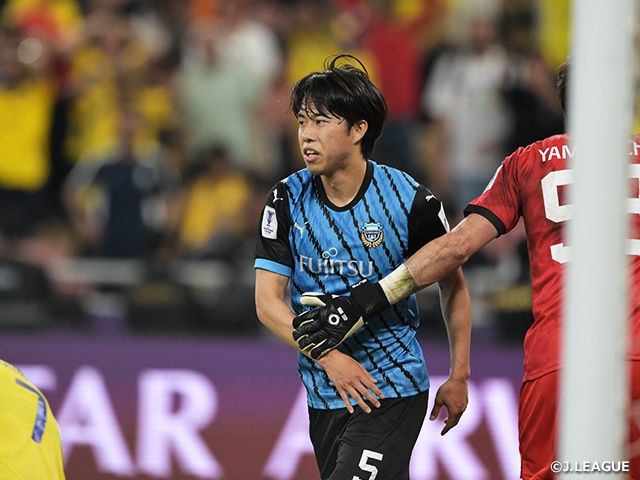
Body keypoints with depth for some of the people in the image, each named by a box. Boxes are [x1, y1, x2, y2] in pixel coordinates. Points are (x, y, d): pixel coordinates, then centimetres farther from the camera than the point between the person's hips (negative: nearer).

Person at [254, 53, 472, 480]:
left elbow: (453, 285, 5)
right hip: (324, 393, 4)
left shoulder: (412, 201, -9)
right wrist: (328, 356, -19)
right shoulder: (288, 200, -2)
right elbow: (268, 302, -5)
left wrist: (459, 376, 3)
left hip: (393, 391, -4)